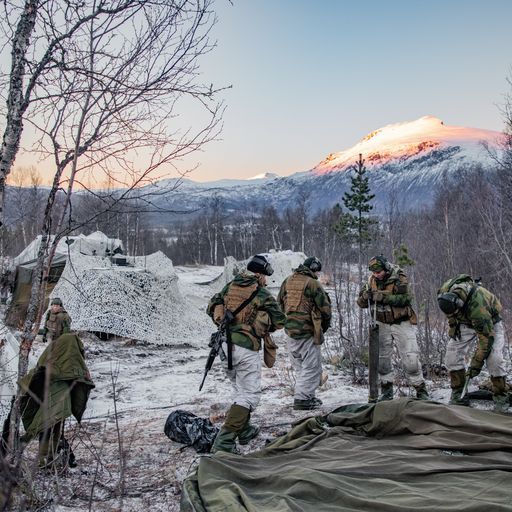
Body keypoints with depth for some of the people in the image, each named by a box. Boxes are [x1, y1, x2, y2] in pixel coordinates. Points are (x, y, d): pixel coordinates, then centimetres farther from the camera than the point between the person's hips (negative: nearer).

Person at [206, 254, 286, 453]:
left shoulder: (229, 287, 10)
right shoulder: (261, 293, -7)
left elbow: (212, 307, 19)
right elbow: (279, 320, -5)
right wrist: (263, 328, 12)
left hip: (225, 346, 7)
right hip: (246, 349, -7)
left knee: (240, 390, 24)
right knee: (249, 395, -4)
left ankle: (244, 430, 33)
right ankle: (224, 440, -15)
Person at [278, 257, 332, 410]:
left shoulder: (288, 281, 10)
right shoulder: (313, 284, -12)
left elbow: (279, 303, 16)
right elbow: (324, 307, -9)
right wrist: (325, 325, 8)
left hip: (289, 330, 8)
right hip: (308, 331, -7)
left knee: (300, 366, 18)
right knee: (311, 366, 1)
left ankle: (308, 396, 26)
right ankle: (302, 399, -1)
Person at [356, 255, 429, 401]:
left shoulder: (399, 278, -14)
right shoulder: (372, 281, -2)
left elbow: (406, 298, -27)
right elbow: (361, 303, -1)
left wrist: (384, 297, -35)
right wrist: (365, 297, -25)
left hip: (401, 323, -4)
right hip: (382, 325, 4)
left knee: (410, 359, -6)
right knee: (382, 359, 8)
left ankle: (421, 390, 7)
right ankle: (386, 391, 20)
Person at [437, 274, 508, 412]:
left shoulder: (478, 305, -44)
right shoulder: (444, 292, -28)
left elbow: (486, 337, -36)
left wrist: (476, 364, -31)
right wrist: (452, 323, -1)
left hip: (489, 322, -5)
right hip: (466, 323, 5)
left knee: (494, 358, -22)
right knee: (452, 353, -7)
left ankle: (501, 400, -8)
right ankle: (457, 395, 2)